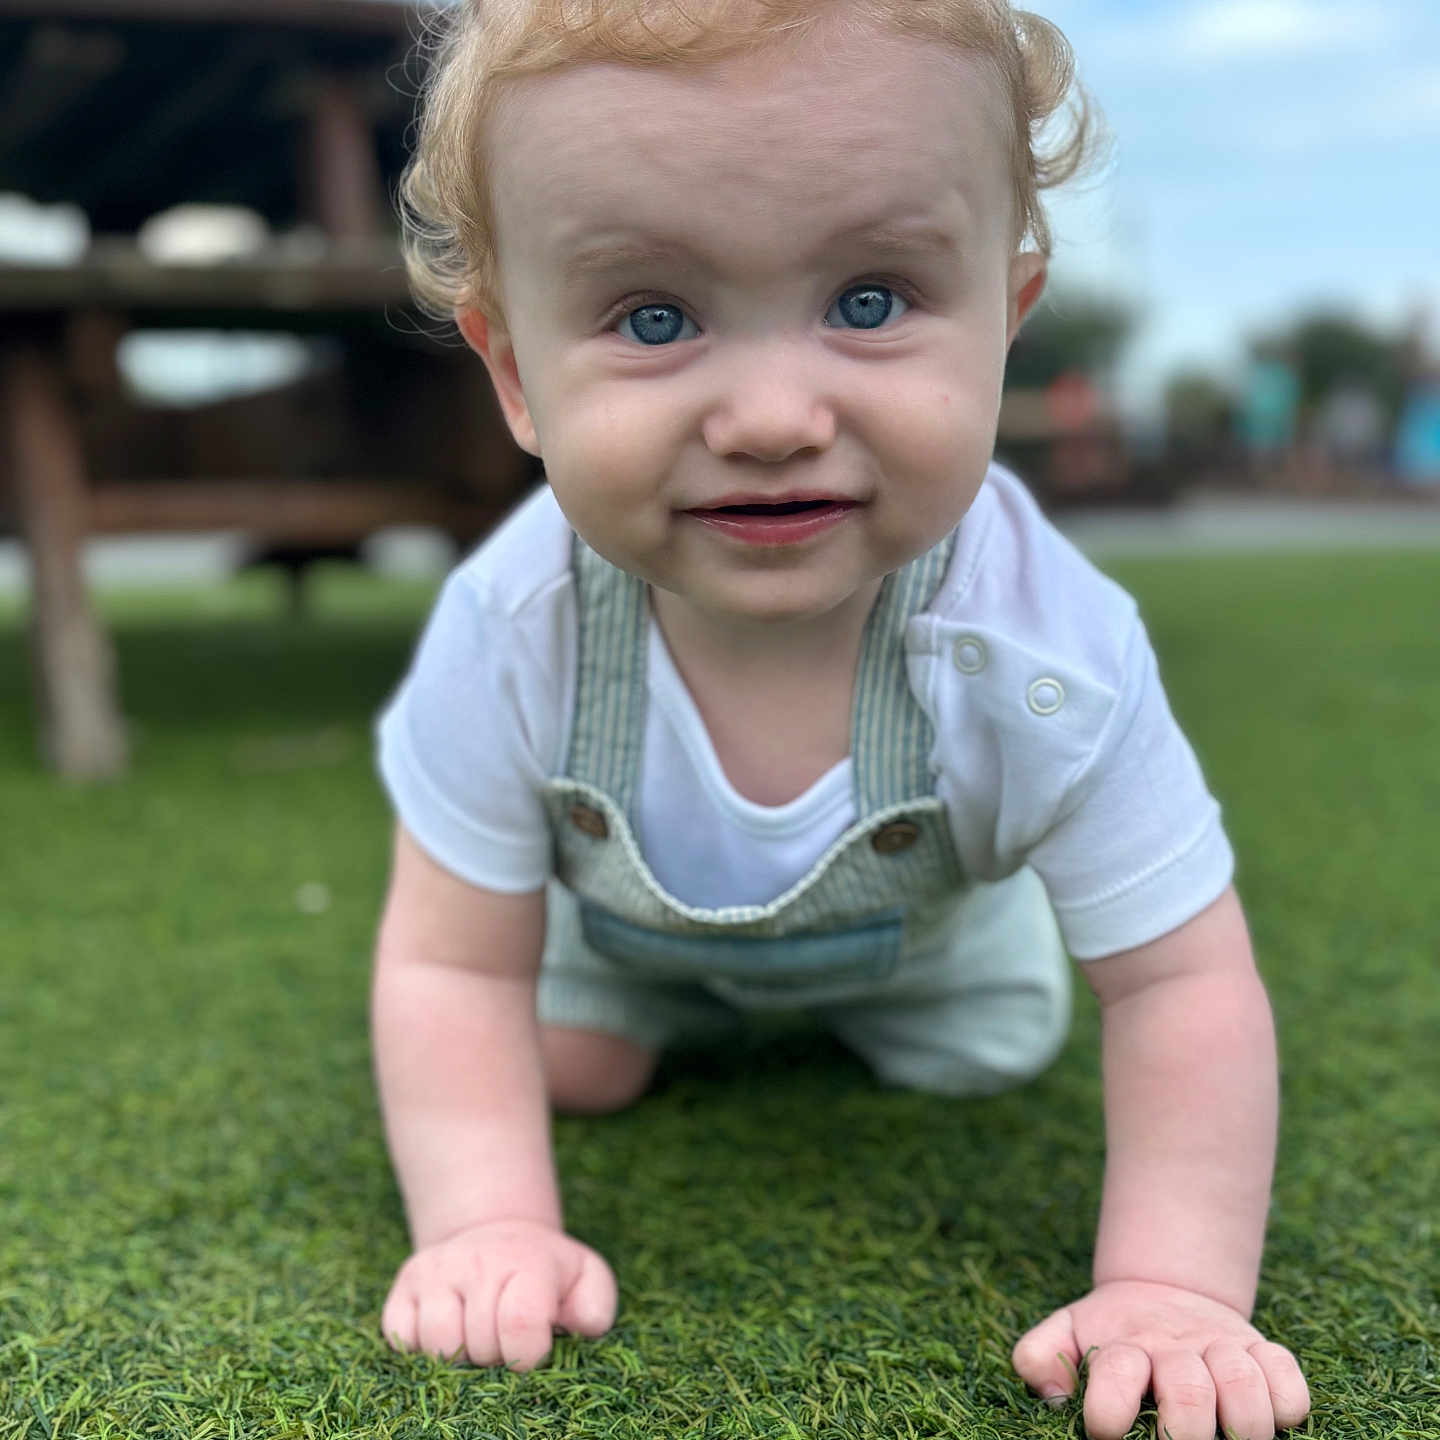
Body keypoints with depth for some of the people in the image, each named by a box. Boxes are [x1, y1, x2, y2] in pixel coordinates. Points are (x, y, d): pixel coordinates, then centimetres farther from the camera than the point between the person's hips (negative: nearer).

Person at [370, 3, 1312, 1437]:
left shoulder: (1046, 655, -42)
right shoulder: (510, 634, -39)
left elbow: (1183, 986, -30)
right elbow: (452, 970, -26)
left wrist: (1175, 1289, -35)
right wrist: (489, 1227, -36)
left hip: (924, 923, 1)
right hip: (625, 921, 0)